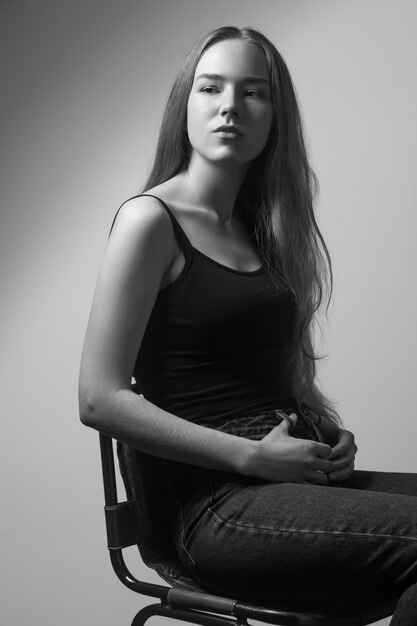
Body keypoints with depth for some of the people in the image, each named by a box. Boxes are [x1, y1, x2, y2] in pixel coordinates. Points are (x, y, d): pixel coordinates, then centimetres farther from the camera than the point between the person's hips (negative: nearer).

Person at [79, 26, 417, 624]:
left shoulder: (262, 227, 20)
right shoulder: (151, 220, -3)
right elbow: (101, 400, -10)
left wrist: (332, 429, 6)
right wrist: (255, 457, -13)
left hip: (301, 477, 7)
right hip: (220, 503, -7)